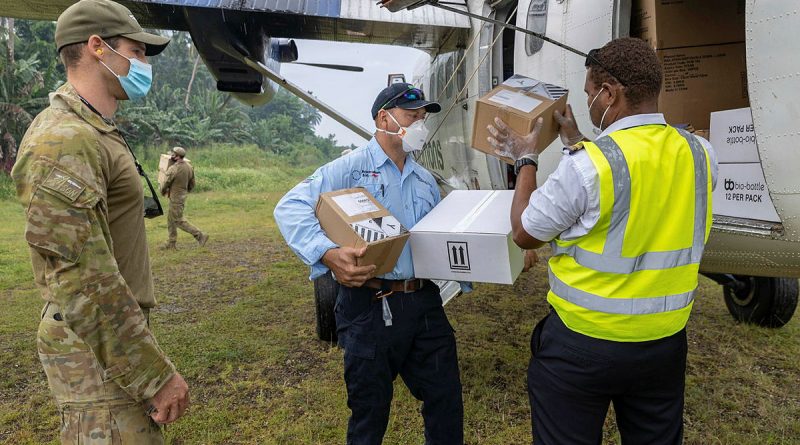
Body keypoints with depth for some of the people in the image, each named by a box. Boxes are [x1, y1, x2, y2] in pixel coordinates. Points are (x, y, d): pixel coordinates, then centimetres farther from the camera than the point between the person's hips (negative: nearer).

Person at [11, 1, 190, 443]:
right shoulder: (63, 141, -20)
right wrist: (156, 374, -22)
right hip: (103, 355, -10)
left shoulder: (96, 132, 12)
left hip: (116, 334, 10)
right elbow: (83, 281, -25)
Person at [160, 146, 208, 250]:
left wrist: (163, 192, 9)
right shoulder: (189, 167, 2)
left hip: (175, 198, -9)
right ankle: (171, 243, 22)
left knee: (179, 221, 0)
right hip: (183, 196, 9)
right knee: (171, 219, 17)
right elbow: (192, 184, 10)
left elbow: (165, 184, -12)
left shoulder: (173, 169, -23)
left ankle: (200, 236, -3)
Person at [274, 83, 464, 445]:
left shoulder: (425, 180, 16)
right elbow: (290, 208, -16)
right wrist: (328, 254, -31)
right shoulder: (352, 167, -6)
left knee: (446, 401, 14)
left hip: (424, 302, 6)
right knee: (370, 412, 11)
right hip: (370, 307, -6)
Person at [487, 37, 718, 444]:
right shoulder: (700, 154, -4)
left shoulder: (586, 164, -23)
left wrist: (525, 159, 3)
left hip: (583, 341, -5)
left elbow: (525, 234, -10)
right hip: (666, 341, 6)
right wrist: (578, 144, 20)